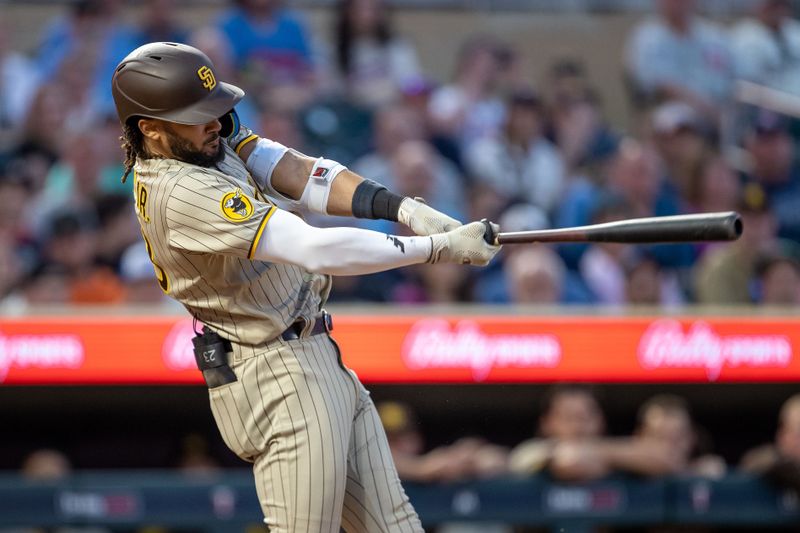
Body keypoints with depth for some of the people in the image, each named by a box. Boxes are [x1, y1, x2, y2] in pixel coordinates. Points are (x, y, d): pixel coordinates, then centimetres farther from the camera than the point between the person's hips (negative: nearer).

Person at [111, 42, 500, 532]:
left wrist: (404, 208, -21)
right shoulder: (181, 193, -26)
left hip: (318, 361, 10)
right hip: (280, 382, -10)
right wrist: (440, 248, -28)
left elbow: (303, 176, -5)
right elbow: (316, 249, -30)